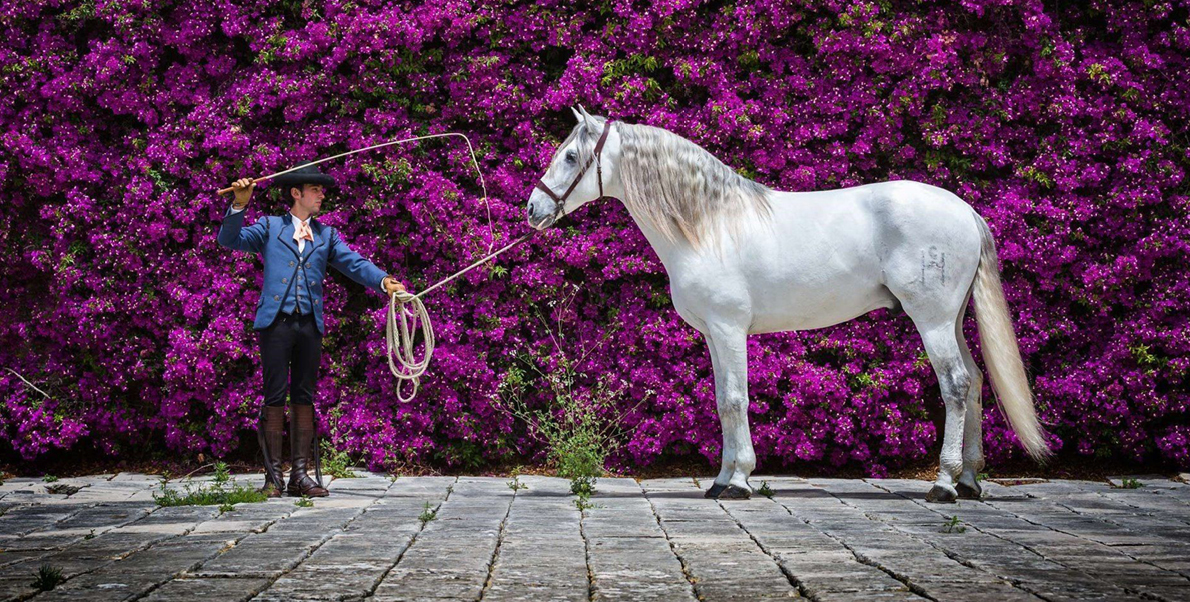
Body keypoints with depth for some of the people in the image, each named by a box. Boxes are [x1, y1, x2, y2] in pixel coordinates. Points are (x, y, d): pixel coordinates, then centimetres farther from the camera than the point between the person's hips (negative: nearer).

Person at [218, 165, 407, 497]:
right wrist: (239, 206, -12)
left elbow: (354, 263, 5)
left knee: (304, 398, 5)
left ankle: (300, 474, 10)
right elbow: (229, 239, 3)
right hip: (276, 322, -3)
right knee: (275, 397, -3)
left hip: (310, 324, 3)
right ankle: (273, 475, 2)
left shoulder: (326, 235, 17)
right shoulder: (270, 227, 10)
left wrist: (384, 281, -13)